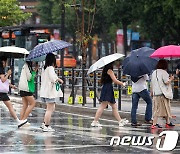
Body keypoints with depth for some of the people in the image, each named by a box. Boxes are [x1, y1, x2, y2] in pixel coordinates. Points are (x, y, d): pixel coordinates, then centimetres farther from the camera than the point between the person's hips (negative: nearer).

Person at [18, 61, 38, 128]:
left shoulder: (26, 66, 18)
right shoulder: (27, 66, -11)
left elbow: (30, 77, 16)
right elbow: (29, 78, -16)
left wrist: (35, 70, 8)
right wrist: (34, 71, -6)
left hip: (22, 88, 10)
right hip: (26, 87, -10)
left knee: (25, 105, 9)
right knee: (33, 103, -5)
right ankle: (24, 119, -9)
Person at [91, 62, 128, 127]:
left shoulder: (105, 70, 16)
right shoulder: (109, 70, -10)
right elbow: (115, 80, -14)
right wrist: (123, 84, -1)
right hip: (108, 89, -10)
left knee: (114, 106, 11)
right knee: (102, 106, -10)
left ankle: (120, 121, 13)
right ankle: (95, 121, -11)